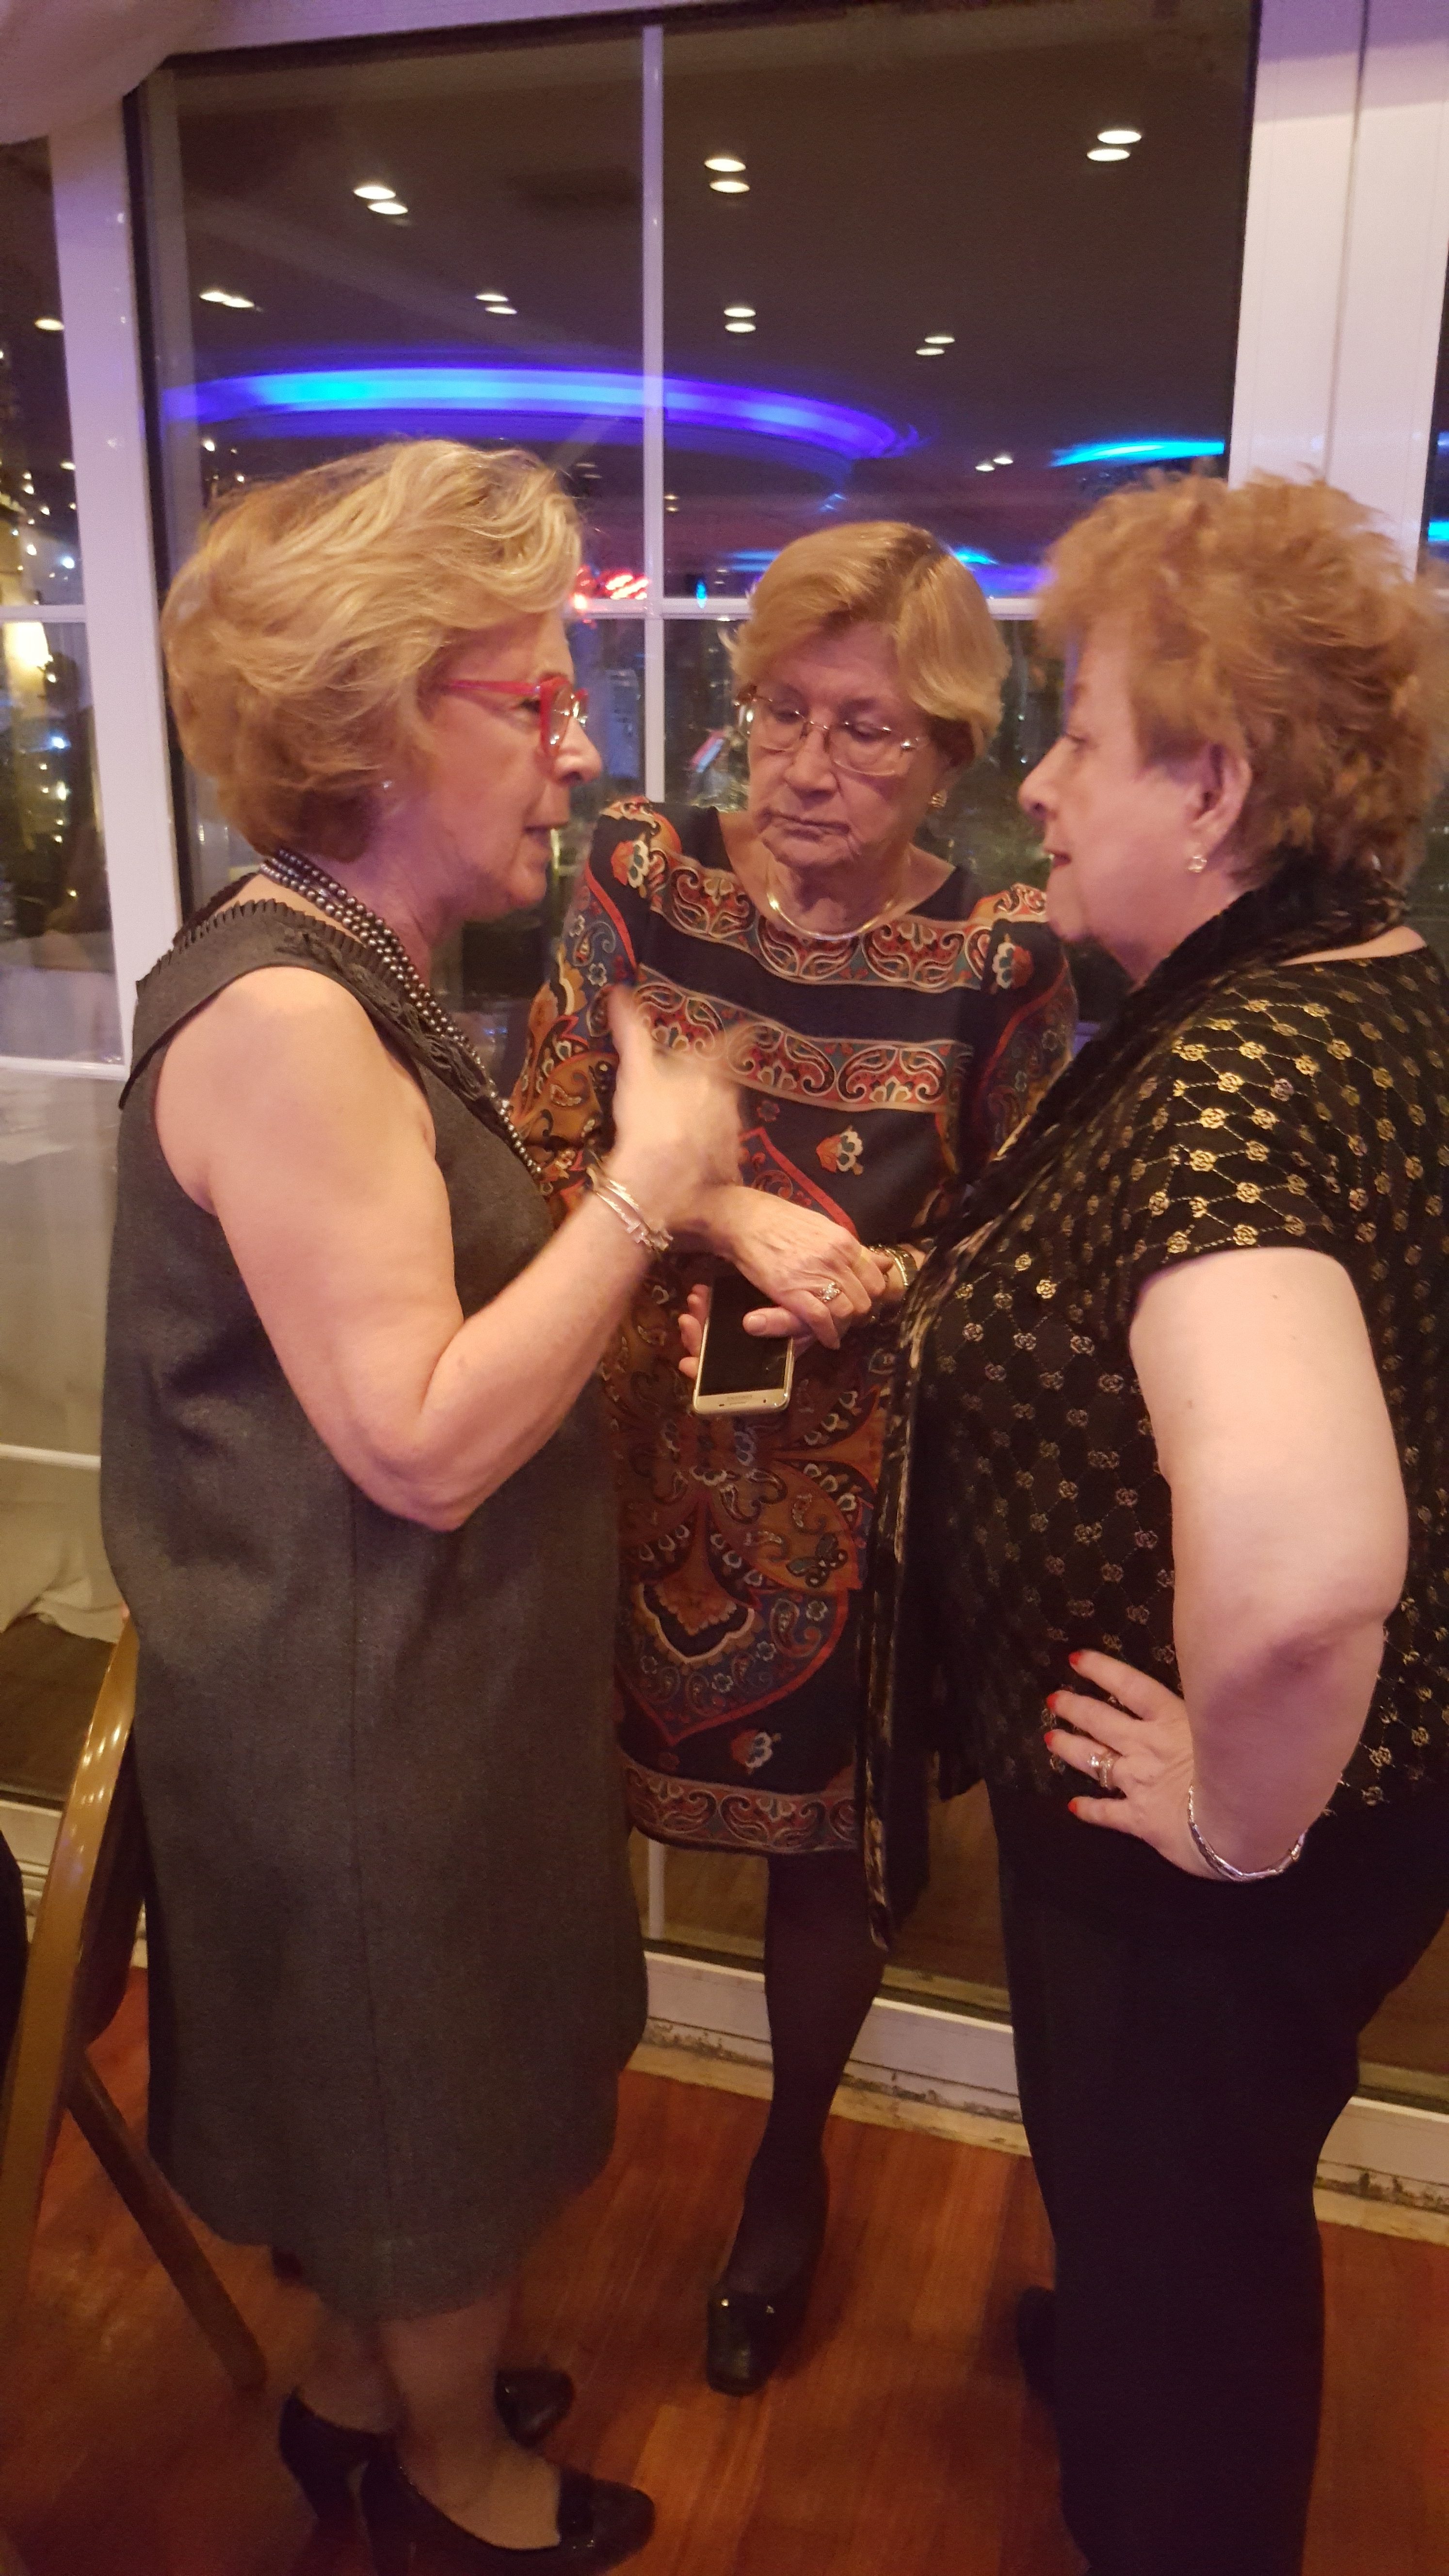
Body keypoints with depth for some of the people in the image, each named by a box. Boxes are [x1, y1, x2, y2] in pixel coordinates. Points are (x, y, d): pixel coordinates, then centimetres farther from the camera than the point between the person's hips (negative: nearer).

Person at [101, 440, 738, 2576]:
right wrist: (647, 1187, -22)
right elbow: (423, 1443, -28)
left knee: (407, 2090, 28)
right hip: (371, 1710, -9)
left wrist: (655, 1219, 2)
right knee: (448, 2109, 16)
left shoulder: (354, 985, 7)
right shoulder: (278, 1013, -26)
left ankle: (362, 2390, 53)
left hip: (402, 1677, 9)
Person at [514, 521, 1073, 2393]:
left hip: (847, 1483, -1)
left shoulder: (998, 958, -9)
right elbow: (538, 1154, -7)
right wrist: (728, 1217, -22)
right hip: (626, 1452, 2)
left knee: (821, 1831, 16)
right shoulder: (640, 875, -4)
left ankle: (791, 2163, 46)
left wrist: (877, 1281, -21)